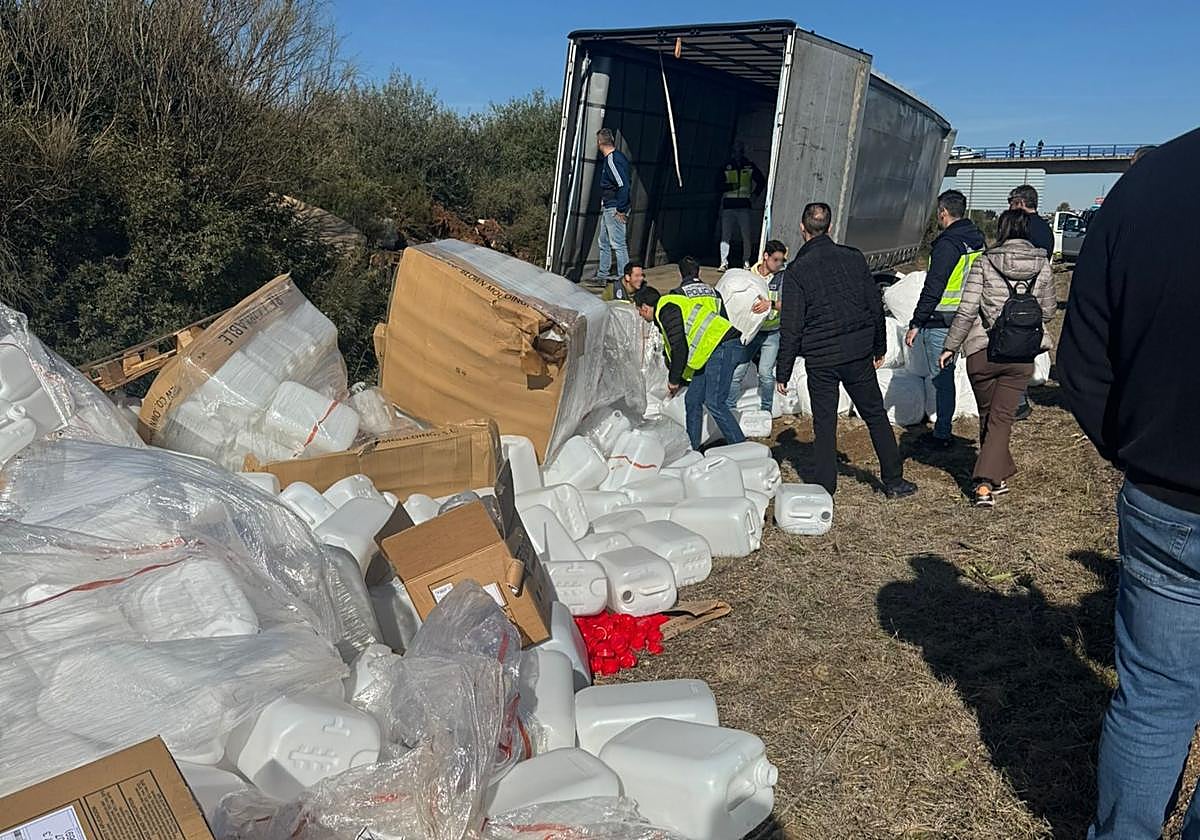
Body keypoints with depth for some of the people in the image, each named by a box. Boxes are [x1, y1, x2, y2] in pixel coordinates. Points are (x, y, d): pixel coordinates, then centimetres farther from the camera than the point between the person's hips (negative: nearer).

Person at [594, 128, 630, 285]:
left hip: (614, 210, -11)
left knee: (618, 244, -8)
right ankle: (602, 276, 26)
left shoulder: (613, 160, -17)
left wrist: (621, 210, -22)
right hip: (607, 209, 11)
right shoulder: (607, 159, 14)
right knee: (604, 243, 16)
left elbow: (623, 185, -23)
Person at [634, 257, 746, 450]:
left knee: (714, 402, -13)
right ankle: (692, 450, 16)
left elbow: (679, 347, -14)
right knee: (692, 399, 10)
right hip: (713, 352, 10)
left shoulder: (666, 308, -6)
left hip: (721, 347, -10)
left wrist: (674, 380, -3)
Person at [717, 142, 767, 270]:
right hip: (728, 205, 0)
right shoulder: (726, 166, 6)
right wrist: (731, 186, -13)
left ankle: (746, 262, 7)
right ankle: (724, 262, 0)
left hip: (744, 205, 0)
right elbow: (719, 185, 3)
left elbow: (761, 181, 18)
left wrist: (755, 194, 5)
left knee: (746, 236, -2)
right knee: (725, 235, -4)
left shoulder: (750, 166, 9)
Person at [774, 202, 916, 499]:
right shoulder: (854, 257, 3)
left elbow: (791, 327, -10)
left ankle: (824, 489, 10)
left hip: (820, 360, -3)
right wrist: (879, 347, 19)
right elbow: (876, 306, 8)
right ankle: (894, 481, 21)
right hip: (858, 354, 3)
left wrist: (782, 372, -3)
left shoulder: (796, 270, -8)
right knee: (876, 416, 15)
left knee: (824, 425, 6)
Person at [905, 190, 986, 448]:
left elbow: (932, 289, -21)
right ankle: (942, 430, 27)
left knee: (942, 378, -1)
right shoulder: (977, 240, 11)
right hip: (965, 320, 9)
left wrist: (916, 324, -17)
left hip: (940, 321, -9)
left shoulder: (947, 244, -18)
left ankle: (942, 435, 6)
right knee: (946, 375, 18)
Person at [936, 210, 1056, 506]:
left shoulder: (984, 263, -6)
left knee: (987, 414, 16)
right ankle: (986, 483, -4)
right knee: (1002, 417, 5)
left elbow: (966, 311, -9)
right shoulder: (1042, 266, 2)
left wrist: (951, 347, 0)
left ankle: (999, 476, 26)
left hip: (982, 351, -1)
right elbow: (1049, 311, 11)